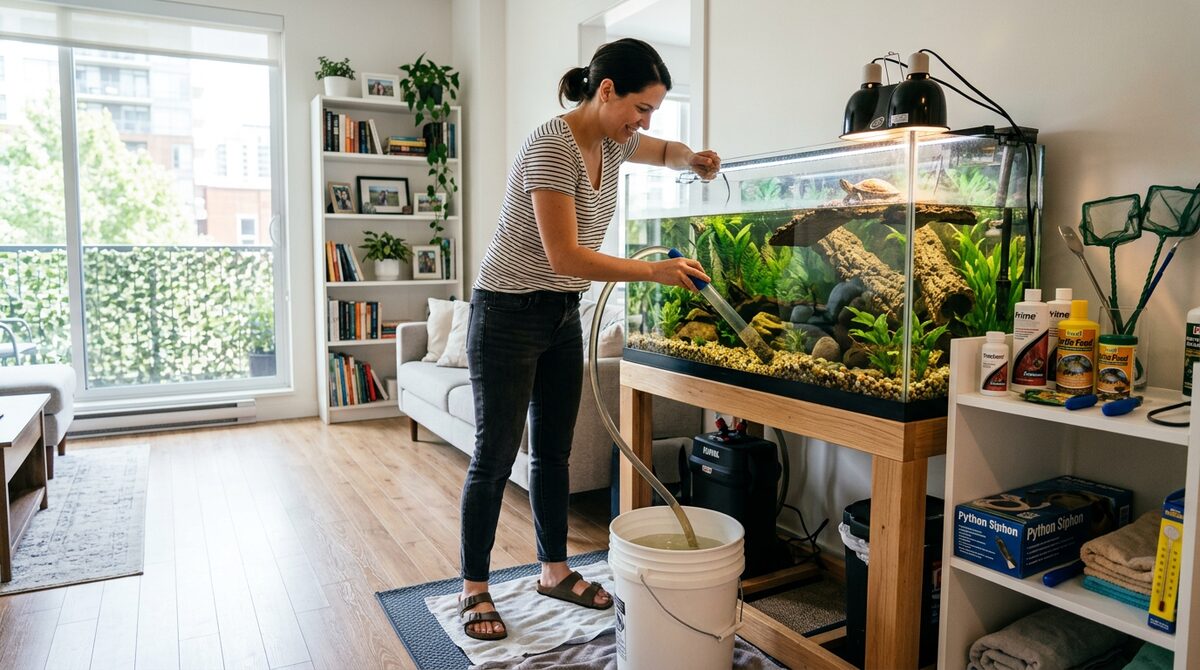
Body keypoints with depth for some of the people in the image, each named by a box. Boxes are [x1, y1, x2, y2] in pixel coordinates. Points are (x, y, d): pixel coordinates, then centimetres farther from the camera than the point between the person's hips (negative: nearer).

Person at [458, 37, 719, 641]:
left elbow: (666, 151, 25)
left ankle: (555, 570, 29)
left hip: (564, 316, 8)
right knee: (496, 455, 1)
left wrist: (693, 159, 2)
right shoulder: (551, 148, -22)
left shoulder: (612, 142, 4)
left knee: (553, 450, 14)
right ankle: (474, 588, 17)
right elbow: (565, 256, -28)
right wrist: (655, 270, -27)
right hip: (508, 315, -8)